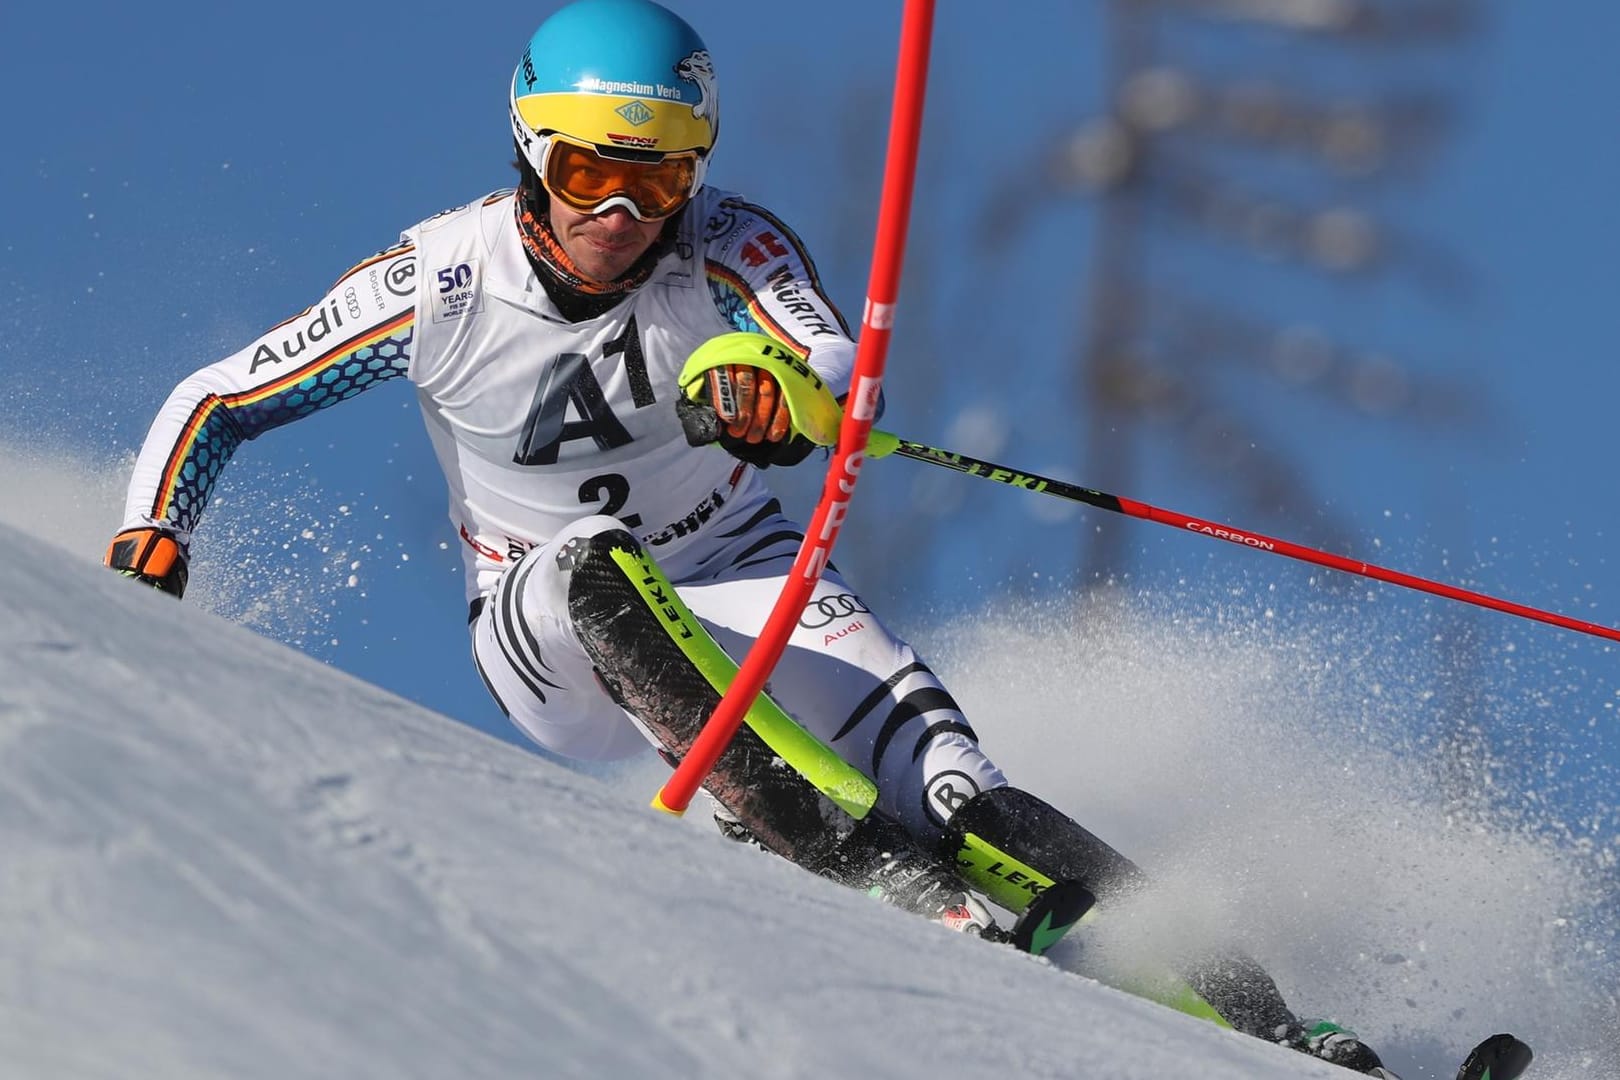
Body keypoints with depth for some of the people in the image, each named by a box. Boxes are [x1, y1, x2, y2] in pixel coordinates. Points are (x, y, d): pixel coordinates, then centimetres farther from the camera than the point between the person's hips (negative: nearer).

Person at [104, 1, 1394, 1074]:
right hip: (547, 637, 0)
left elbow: (840, 373, -36)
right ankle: (837, 851, -46)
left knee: (924, 755, -24)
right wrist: (148, 550, -20)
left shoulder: (734, 251, -16)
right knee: (596, 570, -36)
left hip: (738, 580, 0)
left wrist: (772, 396, -59)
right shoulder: (440, 282, -14)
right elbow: (211, 404, -4)